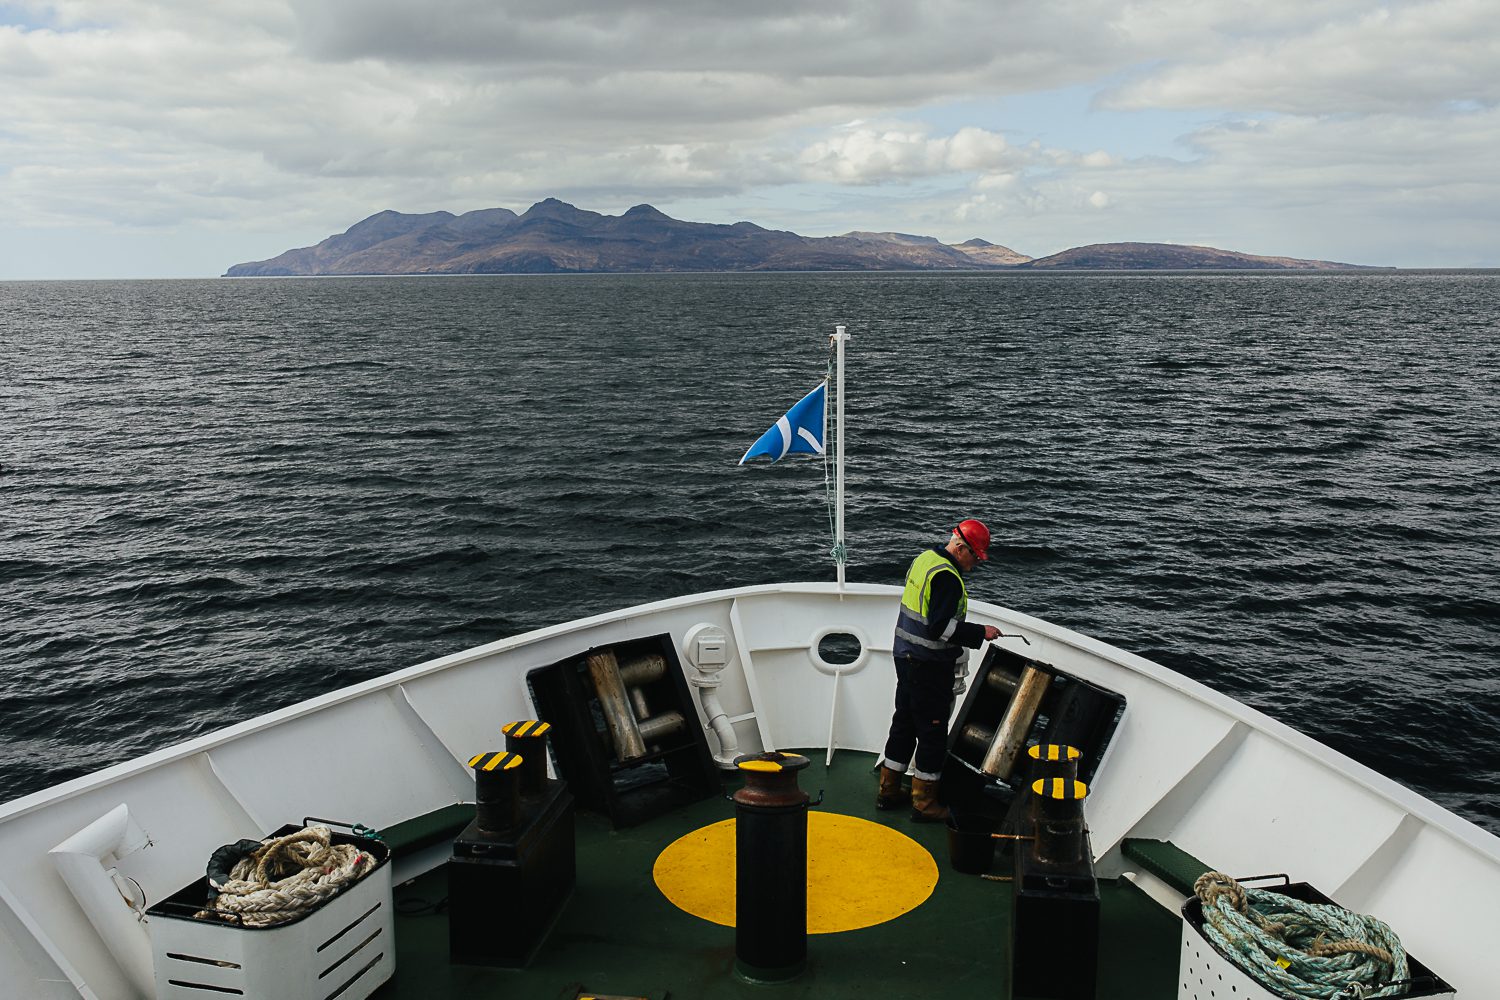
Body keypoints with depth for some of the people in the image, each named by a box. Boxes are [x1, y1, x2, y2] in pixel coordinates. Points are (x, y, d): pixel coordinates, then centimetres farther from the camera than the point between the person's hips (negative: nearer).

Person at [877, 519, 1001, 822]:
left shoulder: (924, 559, 9)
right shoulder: (947, 577, -21)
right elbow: (941, 627, -25)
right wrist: (981, 632, -18)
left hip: (906, 658, 10)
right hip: (930, 668, -10)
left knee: (904, 723, 18)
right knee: (933, 732, 1)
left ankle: (889, 791, 27)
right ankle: (924, 803, 10)